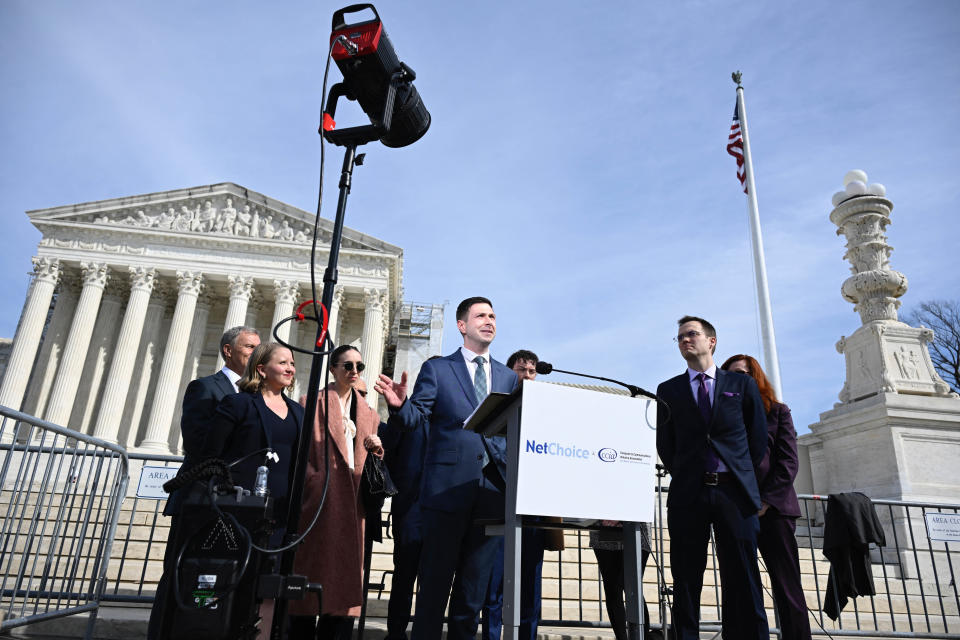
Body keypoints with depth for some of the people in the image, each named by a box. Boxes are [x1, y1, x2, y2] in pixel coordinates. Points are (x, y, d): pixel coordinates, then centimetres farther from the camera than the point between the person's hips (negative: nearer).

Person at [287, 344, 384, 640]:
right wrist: (314, 482, -12)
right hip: (319, 503, -4)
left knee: (347, 581, 2)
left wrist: (377, 450, -2)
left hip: (353, 506, 4)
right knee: (310, 576, -1)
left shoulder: (369, 414, 19)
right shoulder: (311, 404, 6)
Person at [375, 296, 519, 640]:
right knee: (435, 582, 3)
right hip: (448, 487, -3)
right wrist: (399, 404, -26)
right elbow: (413, 418, -6)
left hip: (492, 491, 4)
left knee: (475, 585, 12)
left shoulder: (508, 377, 15)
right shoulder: (436, 369, 4)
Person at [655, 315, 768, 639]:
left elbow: (758, 437, 12)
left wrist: (742, 476, 8)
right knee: (686, 582, 2)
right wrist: (685, 478, 7)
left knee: (743, 582, 2)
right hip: (688, 495, 1)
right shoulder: (668, 390, 11)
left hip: (735, 491, 0)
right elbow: (664, 444, 13)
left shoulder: (742, 384, 11)